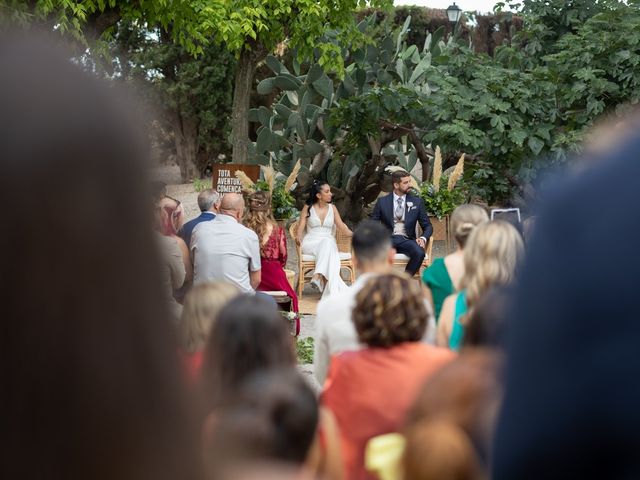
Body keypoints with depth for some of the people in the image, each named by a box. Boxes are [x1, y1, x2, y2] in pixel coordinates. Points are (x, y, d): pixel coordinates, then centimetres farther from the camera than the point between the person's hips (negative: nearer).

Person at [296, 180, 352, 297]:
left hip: (328, 242, 2)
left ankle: (318, 276, -51)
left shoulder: (332, 208, 15)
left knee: (328, 243, -37)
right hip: (310, 243, -2)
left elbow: (341, 226, 5)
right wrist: (298, 237, -23)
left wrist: (353, 234, -13)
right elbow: (301, 227, -1)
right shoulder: (308, 208, 8)